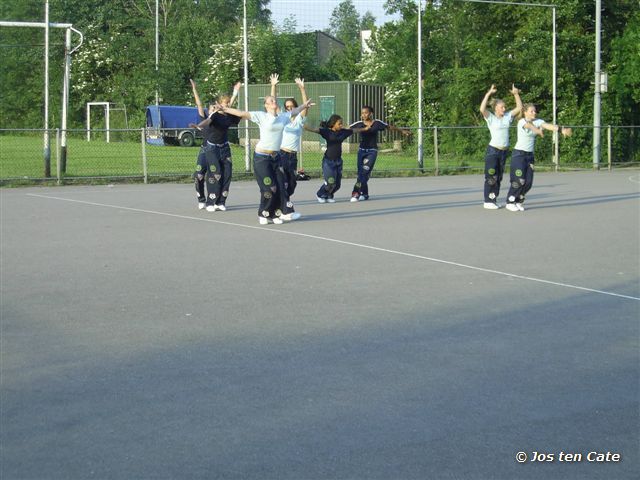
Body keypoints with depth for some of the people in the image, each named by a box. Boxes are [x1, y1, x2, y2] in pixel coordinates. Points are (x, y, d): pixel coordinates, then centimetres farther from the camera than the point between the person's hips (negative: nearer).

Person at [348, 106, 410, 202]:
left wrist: (402, 131, 16)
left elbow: (389, 127, 9)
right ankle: (365, 194, 18)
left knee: (365, 171, -17)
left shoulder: (377, 123, -3)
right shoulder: (359, 124, -2)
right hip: (362, 150, 3)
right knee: (360, 173, 4)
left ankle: (356, 192, -19)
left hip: (372, 151, -3)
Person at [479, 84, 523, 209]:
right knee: (491, 177, -4)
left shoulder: (507, 117, 9)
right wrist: (488, 93, -24)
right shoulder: (490, 118, -5)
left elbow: (519, 107, 8)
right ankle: (488, 201, 2)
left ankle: (493, 199, 19)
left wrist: (516, 94, -2)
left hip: (504, 151, 6)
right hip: (493, 150, -6)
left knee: (499, 177, 10)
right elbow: (482, 109, -23)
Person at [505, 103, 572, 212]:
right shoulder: (522, 122, -14)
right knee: (519, 180, -8)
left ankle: (518, 201, 19)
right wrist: (538, 130, -61)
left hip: (530, 155, 6)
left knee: (528, 181, 1)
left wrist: (561, 129, -37)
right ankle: (510, 202, 6)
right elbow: (529, 125, -37)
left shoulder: (538, 121, 1)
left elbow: (548, 125, -17)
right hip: (519, 154, -6)